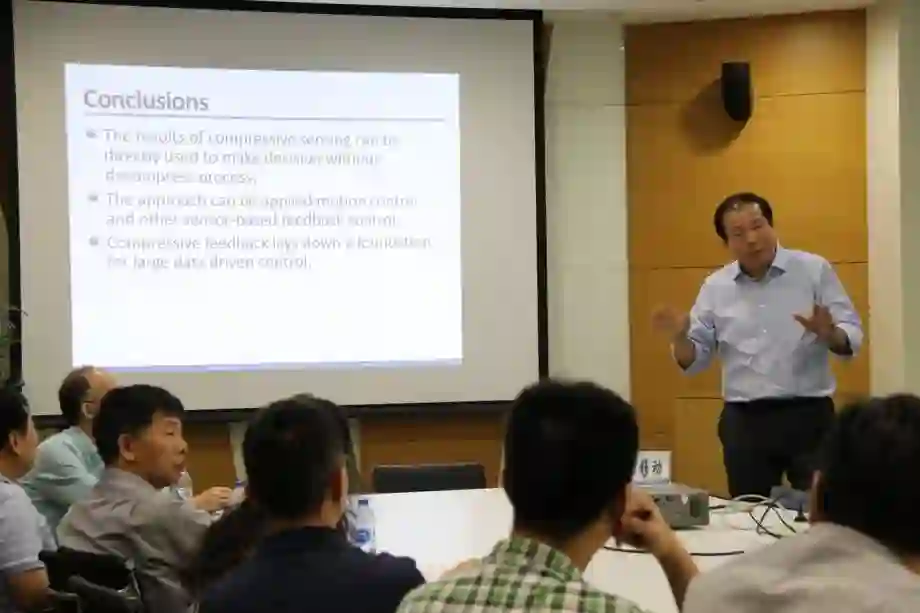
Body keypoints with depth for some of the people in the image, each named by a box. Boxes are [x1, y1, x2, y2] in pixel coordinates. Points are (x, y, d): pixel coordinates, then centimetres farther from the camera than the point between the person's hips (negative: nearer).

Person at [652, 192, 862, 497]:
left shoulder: (814, 270, 0)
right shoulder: (715, 287, 8)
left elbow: (851, 338, -2)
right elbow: (695, 359, 11)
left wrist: (828, 333, -24)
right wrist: (679, 337, -11)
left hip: (807, 415, -2)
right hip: (744, 421, 3)